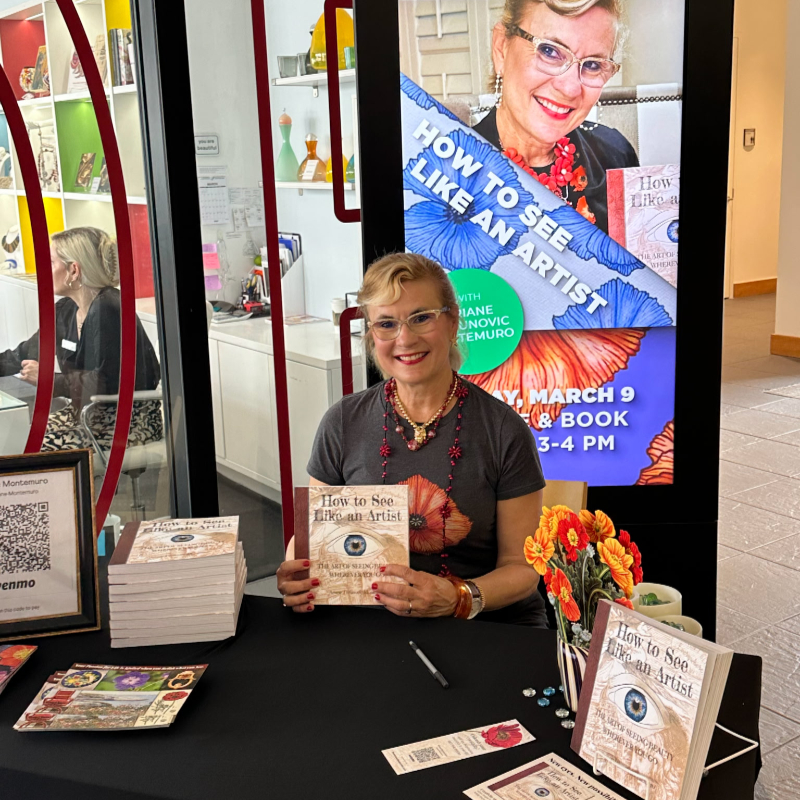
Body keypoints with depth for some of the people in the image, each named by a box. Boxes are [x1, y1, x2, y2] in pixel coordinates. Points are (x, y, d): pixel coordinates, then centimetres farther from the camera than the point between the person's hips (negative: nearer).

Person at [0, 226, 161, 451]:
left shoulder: (106, 309, -19)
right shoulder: (65, 311, 8)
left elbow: (106, 384, -23)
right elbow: (25, 356, 18)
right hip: (94, 412, 8)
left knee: (42, 448, -18)